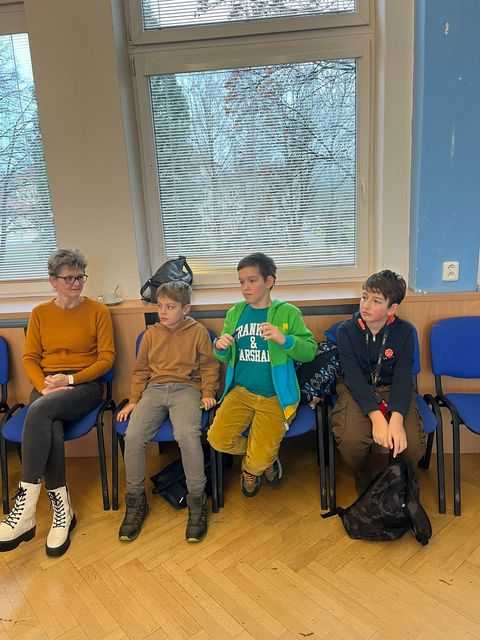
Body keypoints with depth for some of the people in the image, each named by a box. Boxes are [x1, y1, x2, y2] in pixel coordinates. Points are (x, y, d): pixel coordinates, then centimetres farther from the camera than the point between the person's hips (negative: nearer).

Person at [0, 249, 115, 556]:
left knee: (38, 412, -33)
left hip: (85, 385, -3)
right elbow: (30, 358, 9)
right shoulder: (40, 313, 13)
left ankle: (25, 506, -27)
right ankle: (62, 510, -21)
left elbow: (107, 358, -2)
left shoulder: (98, 311, 3)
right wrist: (45, 385, -11)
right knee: (50, 428, -31)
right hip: (47, 386, 3)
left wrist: (70, 379, -13)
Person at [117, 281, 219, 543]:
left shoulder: (198, 331, 6)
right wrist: (134, 400, 10)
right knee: (133, 436, -22)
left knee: (187, 435, -33)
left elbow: (209, 366, 10)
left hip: (186, 388, -3)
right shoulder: (151, 333, 15)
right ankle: (136, 501, -1)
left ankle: (197, 500, -14)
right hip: (155, 388, 3)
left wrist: (208, 393, -3)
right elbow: (140, 370, 19)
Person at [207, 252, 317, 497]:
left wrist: (284, 339, -24)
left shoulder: (288, 313, -3)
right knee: (217, 439, -14)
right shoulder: (235, 313, 8)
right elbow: (226, 358, 15)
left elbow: (310, 350, -7)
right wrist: (220, 348, -9)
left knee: (259, 459, -16)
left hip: (274, 395, -4)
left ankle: (250, 468, 26)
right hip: (241, 390, 4)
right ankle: (267, 452, 17)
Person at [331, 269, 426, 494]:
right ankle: (365, 482, 6)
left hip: (392, 390, 1)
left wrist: (396, 418, -31)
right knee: (352, 440, -29)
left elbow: (403, 377, -13)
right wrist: (376, 416, -31)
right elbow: (354, 377, -17)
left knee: (412, 444, -23)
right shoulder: (346, 331, -10)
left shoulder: (405, 332, -7)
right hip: (357, 391, -1)